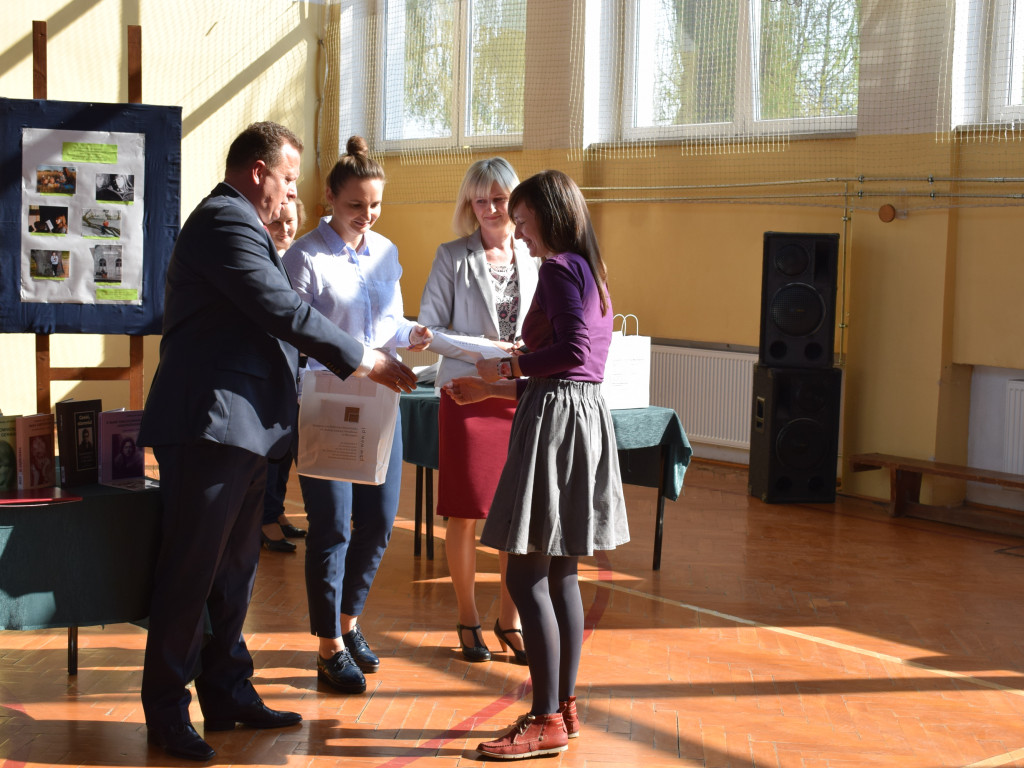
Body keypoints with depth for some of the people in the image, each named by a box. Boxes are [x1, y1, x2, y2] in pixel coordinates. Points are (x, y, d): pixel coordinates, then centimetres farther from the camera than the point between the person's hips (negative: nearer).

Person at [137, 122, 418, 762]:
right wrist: (365, 360, -12)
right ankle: (167, 710, 6)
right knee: (192, 571, -3)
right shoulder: (226, 221, -13)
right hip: (210, 426, -11)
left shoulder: (234, 223, 21)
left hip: (241, 427, 11)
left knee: (235, 567, 15)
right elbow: (284, 311, -19)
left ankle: (227, 692, 24)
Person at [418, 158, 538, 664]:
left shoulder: (532, 259, 10)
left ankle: (508, 617, 18)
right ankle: (467, 618, 17)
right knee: (465, 513, 2)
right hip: (467, 396, -3)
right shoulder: (453, 257, 1)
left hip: (522, 397, 3)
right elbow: (429, 328, -4)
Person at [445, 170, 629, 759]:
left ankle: (547, 721, -3)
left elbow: (573, 347, -24)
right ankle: (565, 706, 20)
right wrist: (493, 389, 21)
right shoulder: (592, 271, 19)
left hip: (558, 420, -10)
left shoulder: (558, 268, -10)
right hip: (587, 414, 10)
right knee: (561, 573, 14)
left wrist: (509, 366, -10)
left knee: (527, 575, -6)